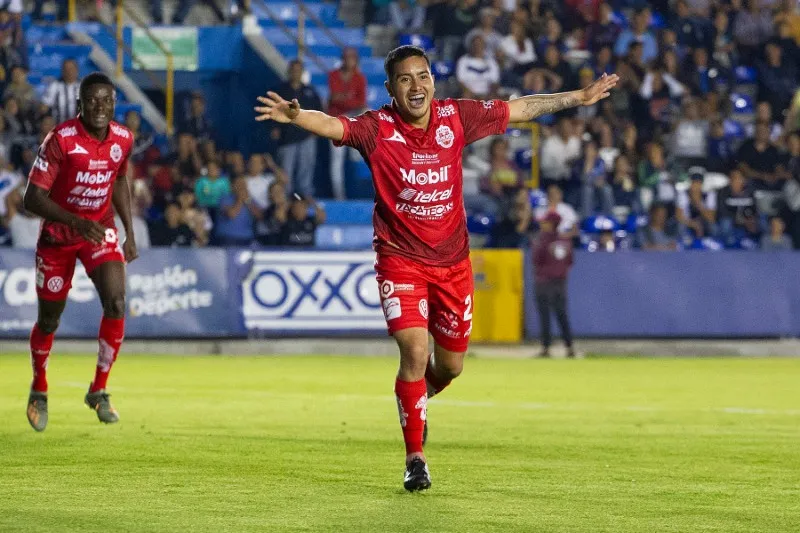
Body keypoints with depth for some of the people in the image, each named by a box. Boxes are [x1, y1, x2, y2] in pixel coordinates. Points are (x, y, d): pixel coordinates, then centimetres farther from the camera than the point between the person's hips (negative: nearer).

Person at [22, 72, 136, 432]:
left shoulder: (123, 140, -7)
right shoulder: (61, 140, -22)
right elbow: (33, 198, -25)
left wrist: (130, 232, 11)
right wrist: (76, 221, -37)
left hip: (101, 230, 3)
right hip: (58, 235, -3)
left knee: (116, 304, -18)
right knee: (49, 320, 8)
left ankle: (99, 391, -3)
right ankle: (39, 391, 34)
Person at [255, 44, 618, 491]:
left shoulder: (456, 117, -4)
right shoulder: (378, 128, -13)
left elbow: (520, 109, 8)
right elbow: (332, 125, -31)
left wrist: (579, 98, 14)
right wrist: (296, 116, -53)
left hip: (452, 259, 4)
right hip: (401, 258, -4)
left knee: (451, 365, 13)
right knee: (415, 352, -18)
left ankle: (417, 399, 49)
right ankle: (416, 458, -5)